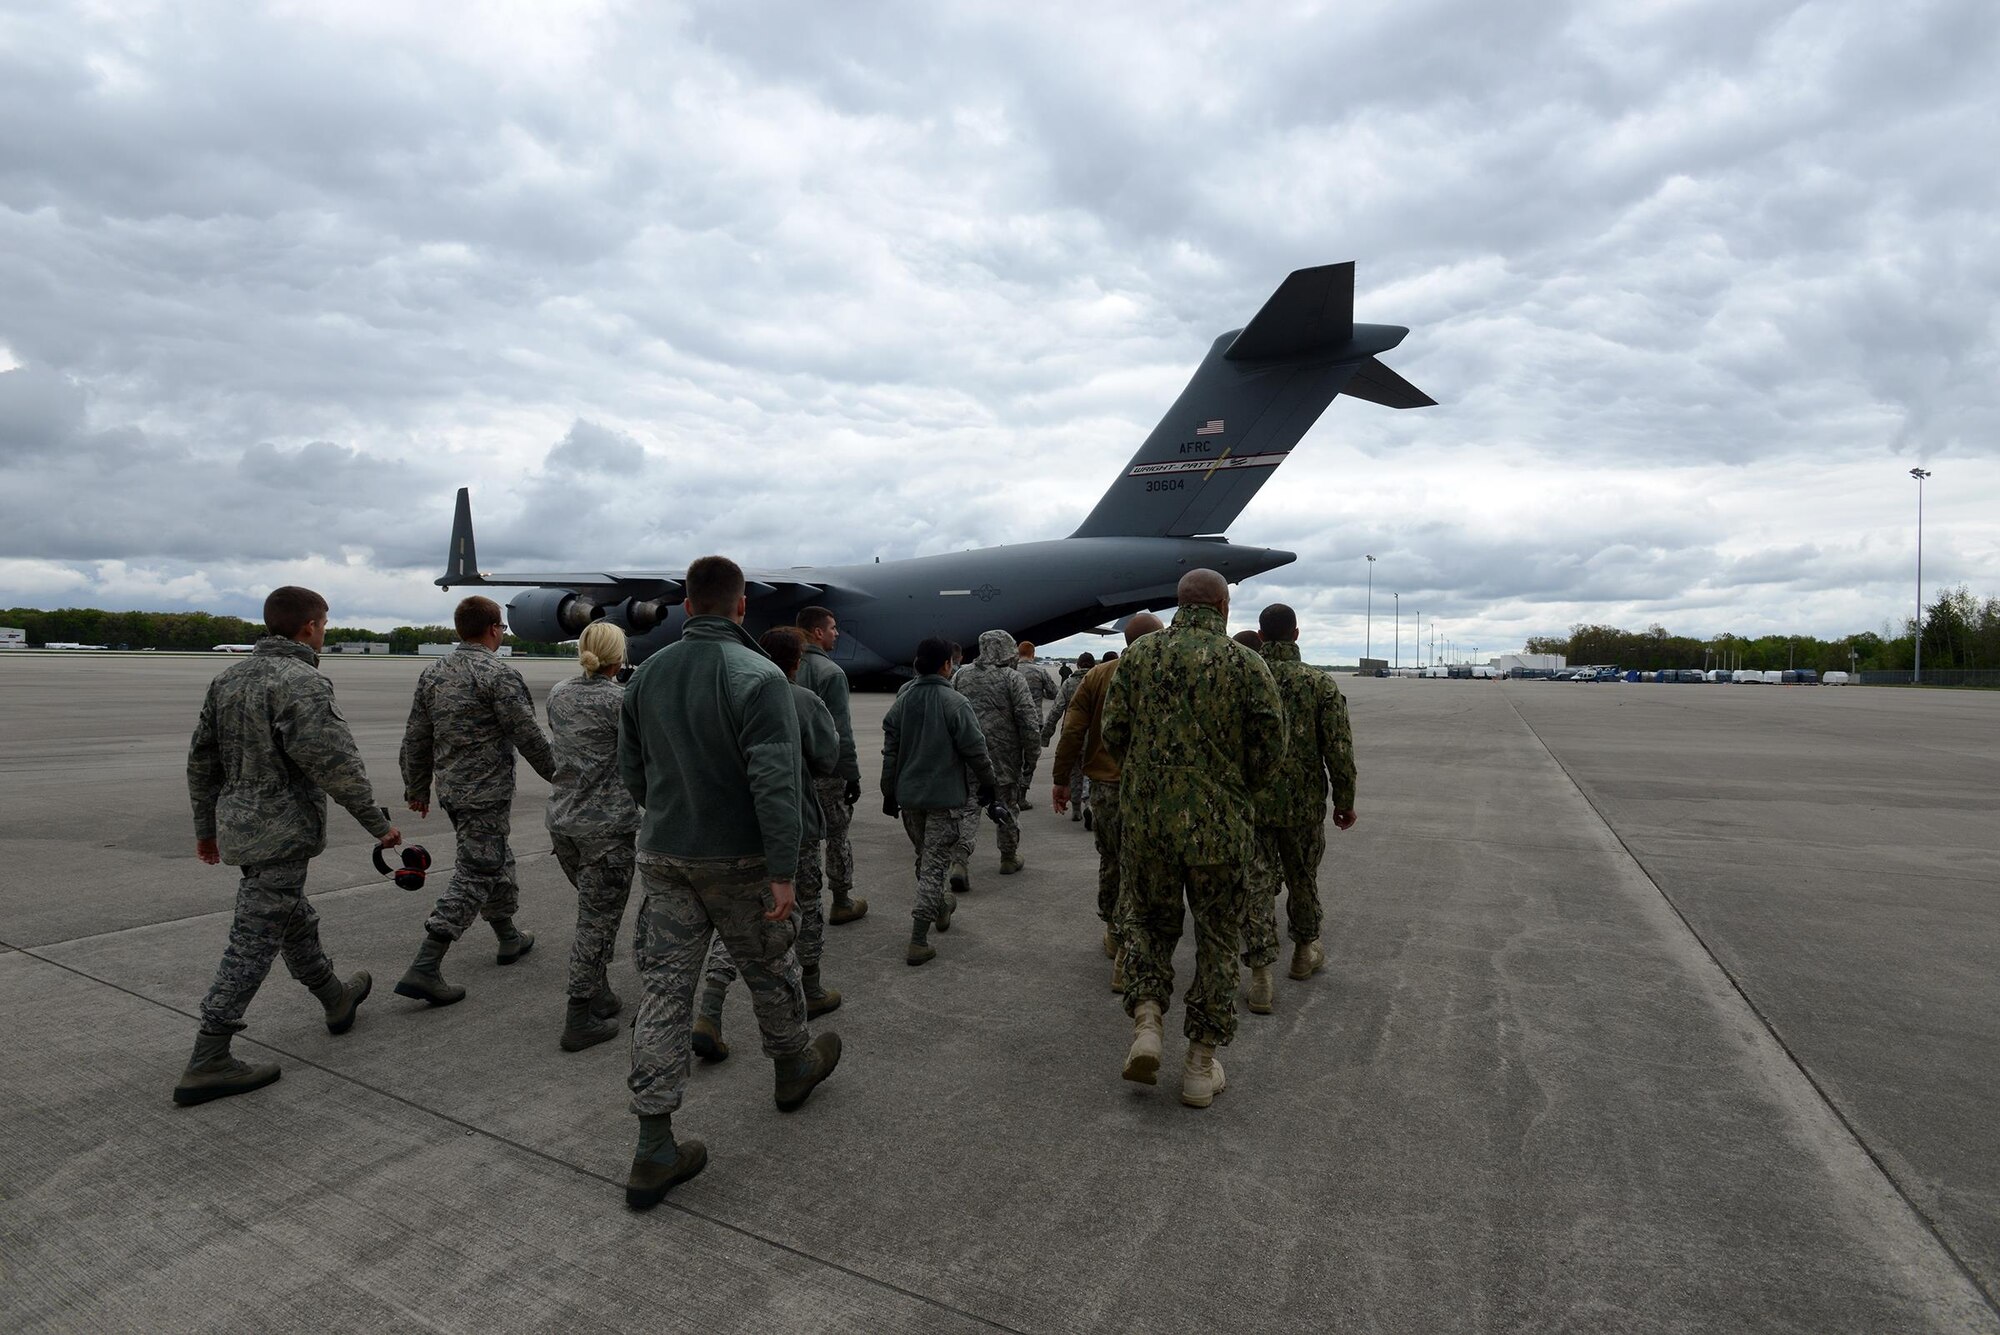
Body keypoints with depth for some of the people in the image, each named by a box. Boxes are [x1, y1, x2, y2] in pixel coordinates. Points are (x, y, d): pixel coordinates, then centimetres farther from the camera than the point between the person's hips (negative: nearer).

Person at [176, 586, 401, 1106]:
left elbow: (202, 759, 14)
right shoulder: (302, 683, -19)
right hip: (281, 833, -9)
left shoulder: (230, 676, 8)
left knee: (296, 921, 23)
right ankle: (207, 1064, 5)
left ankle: (336, 999, 41)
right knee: (254, 943, -1)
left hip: (237, 824, 9)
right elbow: (335, 764, -22)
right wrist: (379, 824, -13)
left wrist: (205, 826, 24)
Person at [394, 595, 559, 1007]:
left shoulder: (433, 672, 8)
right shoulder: (499, 675, -16)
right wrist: (557, 774, -1)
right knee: (475, 873, -4)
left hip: (449, 788, 9)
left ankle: (509, 937, 35)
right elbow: (528, 737, -14)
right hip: (486, 791, -8)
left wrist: (417, 787, 22)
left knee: (495, 857, 22)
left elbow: (415, 738, 13)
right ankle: (424, 969, -7)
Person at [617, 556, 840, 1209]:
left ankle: (653, 1152, 12)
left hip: (664, 858, 5)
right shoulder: (759, 676, -18)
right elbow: (776, 782, -24)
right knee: (770, 971, 17)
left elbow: (631, 769, 13)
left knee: (665, 989, 8)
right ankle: (794, 1067, 42)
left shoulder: (646, 675, 3)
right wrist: (783, 872, -20)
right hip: (738, 861, -5)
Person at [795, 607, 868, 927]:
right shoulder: (830, 672, -15)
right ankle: (842, 903, 23)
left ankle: (808, 913, 15)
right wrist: (852, 775, -11)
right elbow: (842, 733, -17)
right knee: (837, 836, 11)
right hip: (827, 771, -5)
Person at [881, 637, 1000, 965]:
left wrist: (890, 793, 16)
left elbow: (890, 751, 7)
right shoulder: (955, 702, -15)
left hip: (908, 796, 6)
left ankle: (939, 909, 42)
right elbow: (975, 750, -12)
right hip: (944, 797, -6)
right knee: (934, 864, -1)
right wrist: (987, 784, 4)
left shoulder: (901, 700, 2)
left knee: (924, 857, 22)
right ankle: (918, 941, -3)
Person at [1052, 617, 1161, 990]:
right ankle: (1125, 963, 2)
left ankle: (1112, 935, 38)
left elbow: (1073, 731, 0)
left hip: (1102, 787, 4)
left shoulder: (1098, 675, 0)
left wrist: (1062, 779, 8)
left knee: (1109, 861, 22)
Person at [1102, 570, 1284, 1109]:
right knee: (1217, 941, 14)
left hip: (1145, 817, 1)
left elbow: (1113, 734, 0)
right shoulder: (1246, 663, -4)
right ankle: (1201, 1067, 20)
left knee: (1150, 921, 21)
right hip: (1220, 823, -1)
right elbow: (1269, 745, -6)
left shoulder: (1140, 653, 0)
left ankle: (1146, 1022, 3)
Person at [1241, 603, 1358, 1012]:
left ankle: (1261, 978, -1)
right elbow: (1339, 750, -8)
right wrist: (1345, 801, 3)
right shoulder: (1321, 684, -7)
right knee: (1303, 878, 20)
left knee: (1256, 885, 3)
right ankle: (1305, 952, 38)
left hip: (1250, 802, 0)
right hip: (1303, 803, 0)